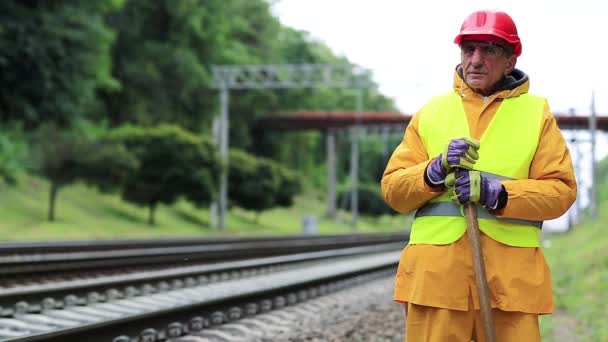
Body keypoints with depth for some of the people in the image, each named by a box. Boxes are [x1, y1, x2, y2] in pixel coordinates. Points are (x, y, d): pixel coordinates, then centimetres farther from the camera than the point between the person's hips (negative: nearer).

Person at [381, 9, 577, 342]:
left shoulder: (537, 113, 11)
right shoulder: (430, 112, 14)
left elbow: (560, 190, 1)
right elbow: (393, 189, 10)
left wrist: (498, 194, -14)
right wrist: (436, 171, -10)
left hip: (511, 275, -1)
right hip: (436, 273, 1)